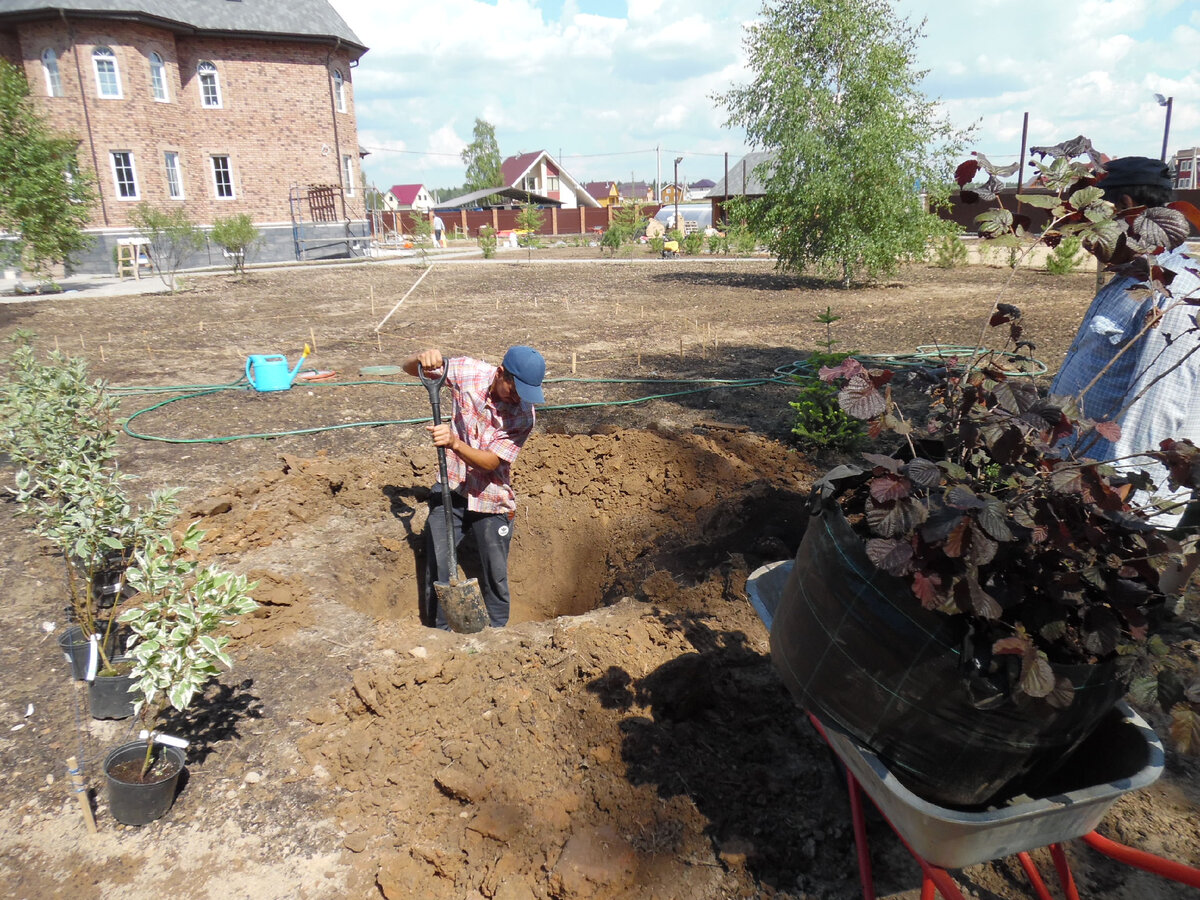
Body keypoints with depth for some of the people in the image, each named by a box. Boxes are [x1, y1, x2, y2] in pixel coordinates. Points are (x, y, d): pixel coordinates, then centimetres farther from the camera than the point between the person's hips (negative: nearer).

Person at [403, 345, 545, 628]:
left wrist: (454, 443, -39)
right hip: (451, 489, 2)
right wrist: (423, 358, -28)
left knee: (495, 576, 8)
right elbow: (410, 369, -3)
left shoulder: (524, 413, -19)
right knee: (437, 566, 4)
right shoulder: (468, 372, -14)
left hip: (490, 499, -1)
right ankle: (441, 631, 24)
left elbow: (490, 461, -21)